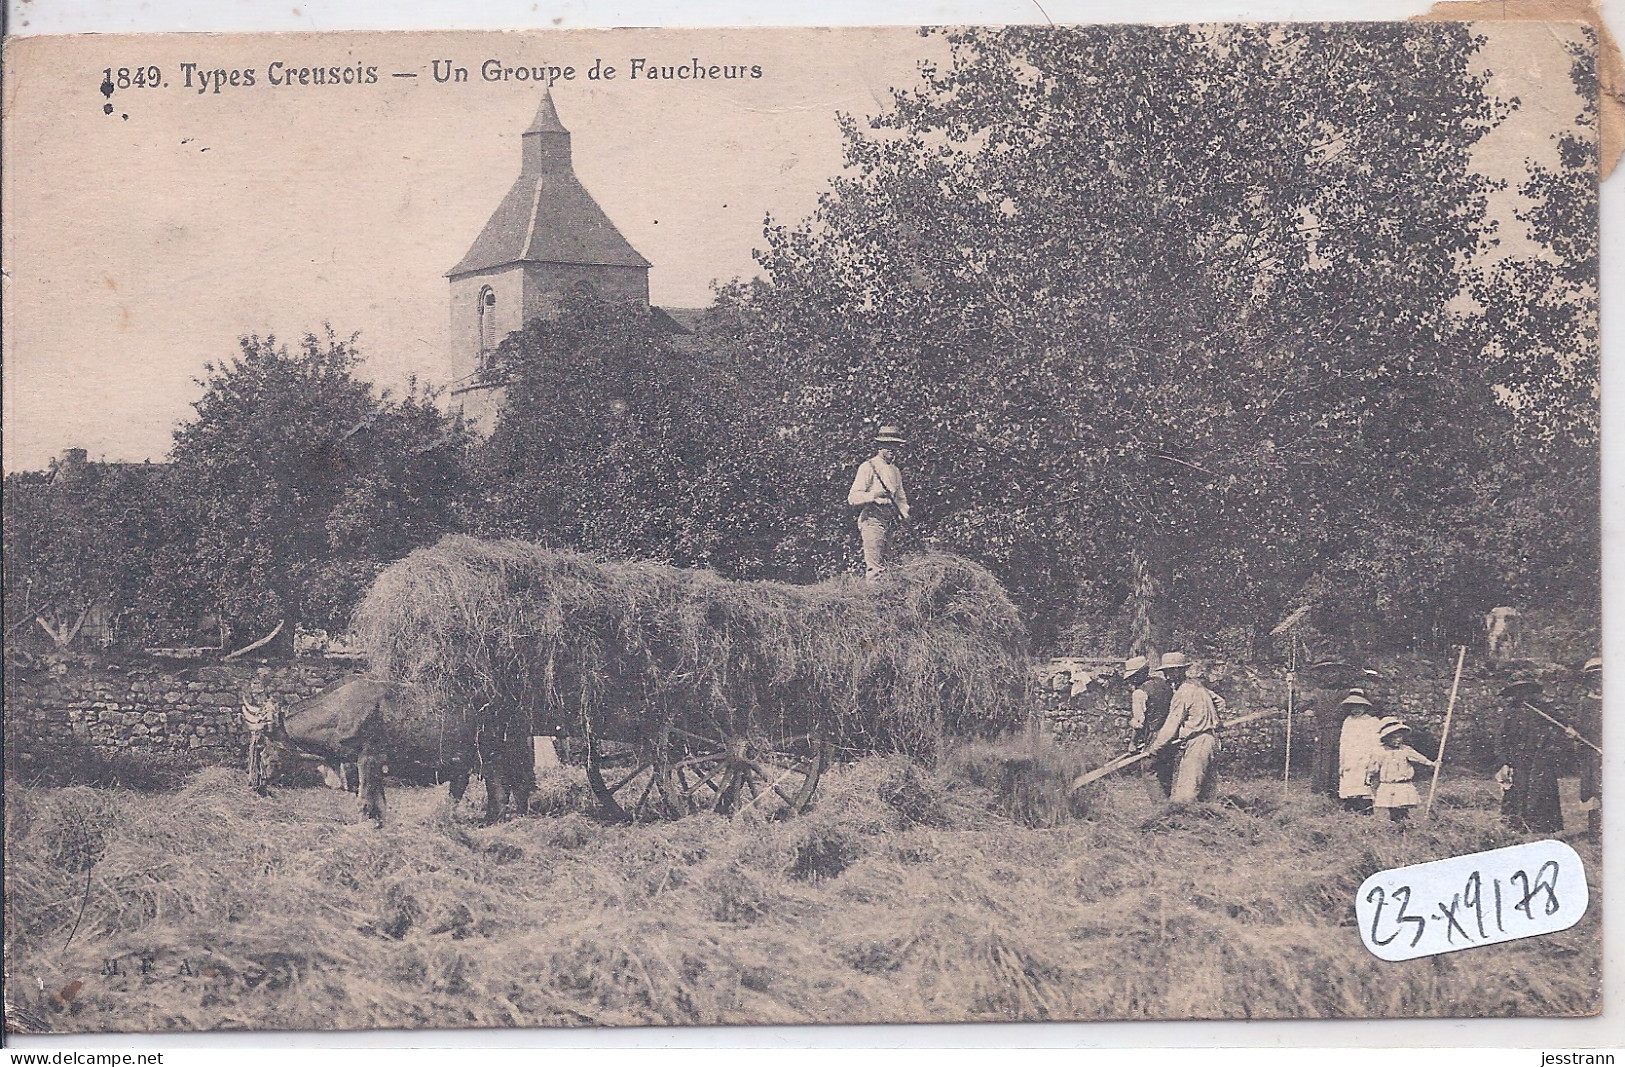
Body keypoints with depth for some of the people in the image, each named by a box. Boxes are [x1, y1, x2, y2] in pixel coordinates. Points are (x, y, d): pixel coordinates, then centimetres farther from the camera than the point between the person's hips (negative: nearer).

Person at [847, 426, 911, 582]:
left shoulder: (895, 471, 18)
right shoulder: (868, 467, -5)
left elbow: (900, 497, 28)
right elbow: (853, 498, -11)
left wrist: (904, 513, 6)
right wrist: (874, 495, -27)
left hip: (890, 522, 8)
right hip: (872, 520, -8)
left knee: (884, 563, 9)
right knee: (875, 567, -13)